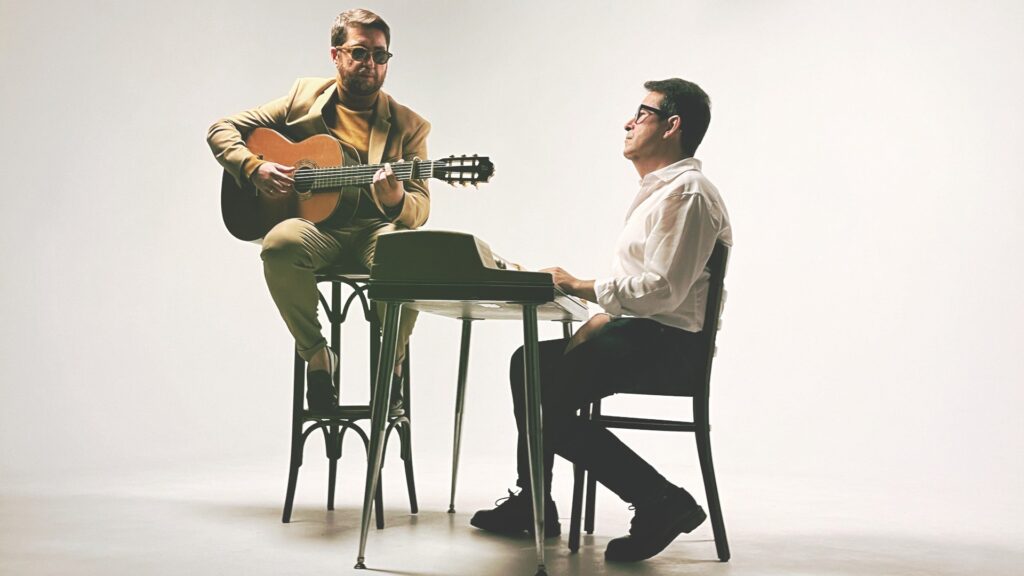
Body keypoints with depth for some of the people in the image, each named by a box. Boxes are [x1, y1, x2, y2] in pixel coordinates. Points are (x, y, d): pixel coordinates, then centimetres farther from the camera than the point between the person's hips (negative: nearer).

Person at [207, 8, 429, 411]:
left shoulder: (407, 125, 9)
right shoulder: (304, 98, 10)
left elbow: (421, 207, 0)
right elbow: (221, 129, 13)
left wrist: (397, 202, -25)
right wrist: (253, 168, -7)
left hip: (376, 228, 0)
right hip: (318, 225, 0)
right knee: (280, 244, -36)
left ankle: (391, 363, -7)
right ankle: (316, 354, -10)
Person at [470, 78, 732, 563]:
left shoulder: (686, 192, -15)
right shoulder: (660, 188, 20)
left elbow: (661, 289, -25)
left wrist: (580, 287, -16)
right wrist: (598, 321, 7)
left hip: (668, 342, -11)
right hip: (641, 332, 11)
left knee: (548, 400, -19)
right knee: (529, 363, 16)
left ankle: (661, 502, -13)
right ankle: (533, 504, 22)